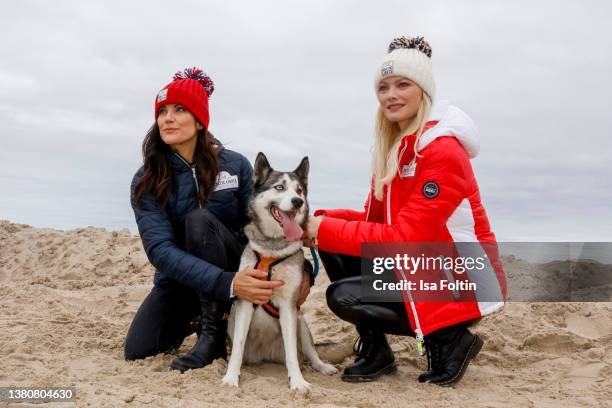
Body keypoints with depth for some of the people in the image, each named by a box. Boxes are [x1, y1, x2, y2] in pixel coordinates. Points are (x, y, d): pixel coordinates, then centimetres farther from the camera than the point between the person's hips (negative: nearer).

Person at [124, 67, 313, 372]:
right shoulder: (146, 181, -12)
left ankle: (214, 331, -19)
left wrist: (302, 269, -29)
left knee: (199, 219, -29)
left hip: (237, 270, -2)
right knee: (137, 350, -14)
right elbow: (160, 249, -25)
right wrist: (227, 283, -40)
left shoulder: (235, 165, -11)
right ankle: (194, 318, 19)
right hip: (181, 278, 2)